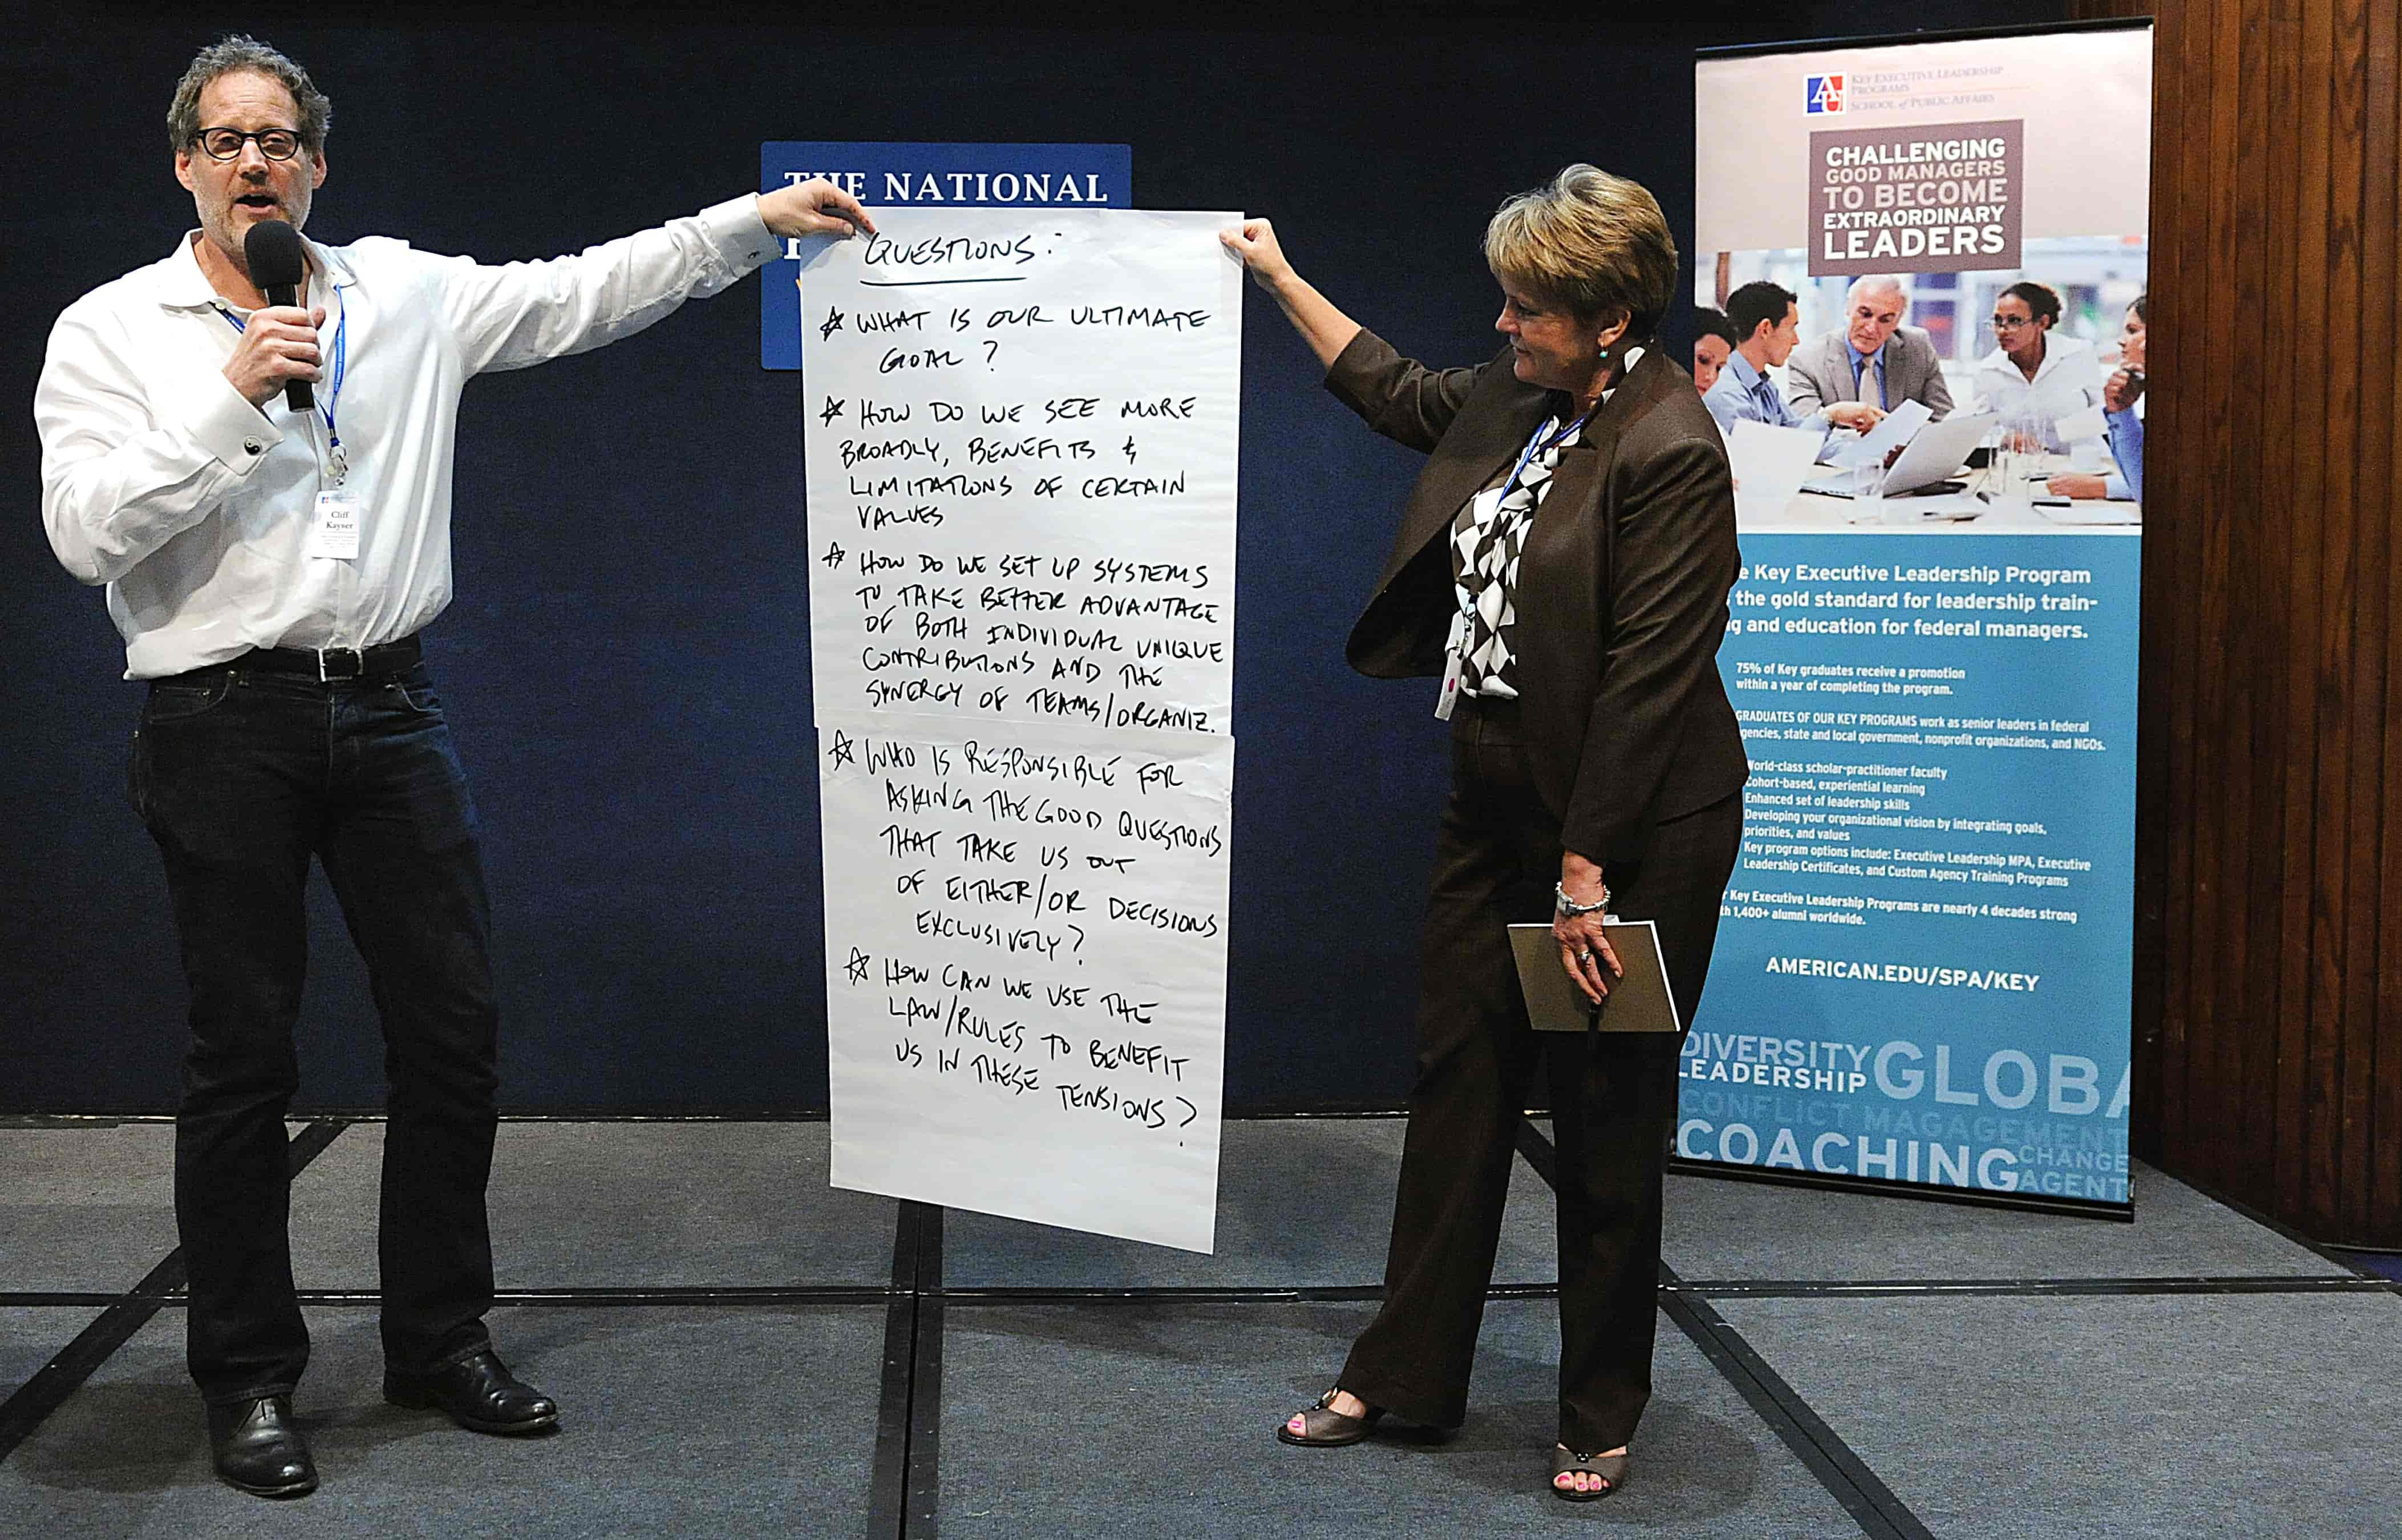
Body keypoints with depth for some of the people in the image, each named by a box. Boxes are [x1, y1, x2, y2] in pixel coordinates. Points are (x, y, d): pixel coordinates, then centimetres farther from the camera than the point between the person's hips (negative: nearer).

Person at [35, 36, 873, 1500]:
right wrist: (232, 400, -16)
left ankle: (442, 1338, 21)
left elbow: (588, 292, 9)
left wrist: (757, 219, 5)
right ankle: (249, 1377, 16)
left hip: (390, 710, 3)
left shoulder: (405, 294, 9)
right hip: (225, 729, -3)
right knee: (244, 1056, 3)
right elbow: (86, 529, -10)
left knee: (454, 1023, 5)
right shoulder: (110, 332, 0)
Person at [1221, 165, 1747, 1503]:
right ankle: (1405, 1376, 24)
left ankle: (1602, 1418, 21)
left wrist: (1587, 873, -21)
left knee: (1608, 1123, 5)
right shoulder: (1521, 395, 6)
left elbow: (1648, 676, -22)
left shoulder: (1669, 447, -20)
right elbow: (1400, 393, 28)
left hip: (1630, 826, -8)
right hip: (1497, 804, 8)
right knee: (1457, 1085, 12)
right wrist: (1282, 279, 32)